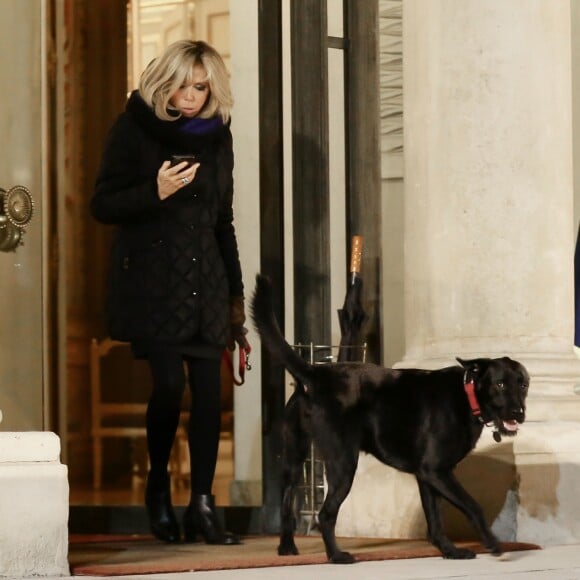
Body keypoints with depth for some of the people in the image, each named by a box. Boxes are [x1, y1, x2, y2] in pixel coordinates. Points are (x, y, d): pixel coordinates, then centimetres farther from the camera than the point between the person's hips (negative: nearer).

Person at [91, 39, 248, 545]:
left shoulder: (217, 135, 13)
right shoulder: (134, 128, 0)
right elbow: (103, 205, -2)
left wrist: (235, 293, 17)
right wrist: (155, 192, -19)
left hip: (204, 279, 4)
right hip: (151, 279, -4)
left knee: (209, 387, -4)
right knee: (170, 381, -13)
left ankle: (202, 503, 2)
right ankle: (158, 485, 11)